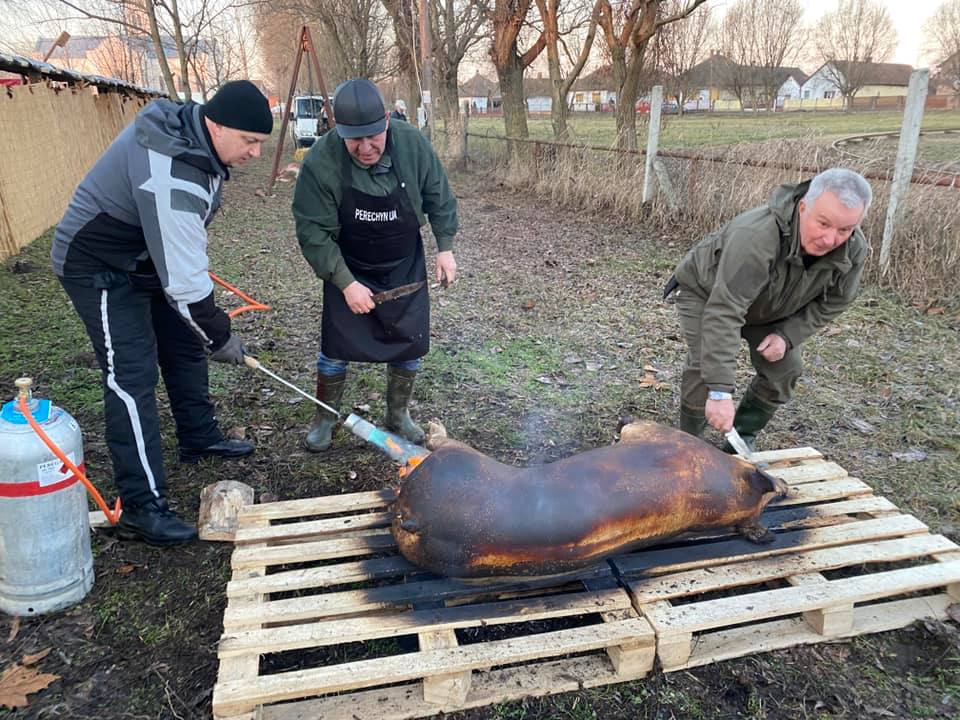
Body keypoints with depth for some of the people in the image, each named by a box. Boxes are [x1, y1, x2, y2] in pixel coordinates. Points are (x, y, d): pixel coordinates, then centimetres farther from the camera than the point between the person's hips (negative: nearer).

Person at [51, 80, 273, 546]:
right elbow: (182, 278, -33)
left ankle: (199, 438, 36)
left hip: (148, 256, 10)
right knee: (132, 378, -12)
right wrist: (219, 335, -22)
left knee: (185, 345, 17)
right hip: (99, 267, -10)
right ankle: (141, 507, -6)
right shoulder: (169, 177, -36)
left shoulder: (192, 129, -7)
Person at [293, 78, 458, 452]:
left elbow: (439, 199, -3)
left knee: (409, 343, 6)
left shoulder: (413, 144, -20)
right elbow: (314, 233, -21)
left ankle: (398, 414, 28)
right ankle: (325, 418, 25)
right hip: (348, 271, -2)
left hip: (405, 269, 2)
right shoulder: (320, 162, -26)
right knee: (336, 347, 2)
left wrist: (445, 248, -5)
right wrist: (346, 283, -23)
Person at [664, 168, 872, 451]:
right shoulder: (756, 237, -46)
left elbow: (832, 302, -5)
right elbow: (723, 313, -51)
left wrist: (788, 335, -21)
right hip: (707, 292, -6)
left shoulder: (853, 251, -24)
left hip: (766, 307, 6)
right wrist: (720, 392, -54)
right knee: (707, 364, -22)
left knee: (785, 369, -2)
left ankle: (743, 437, 17)